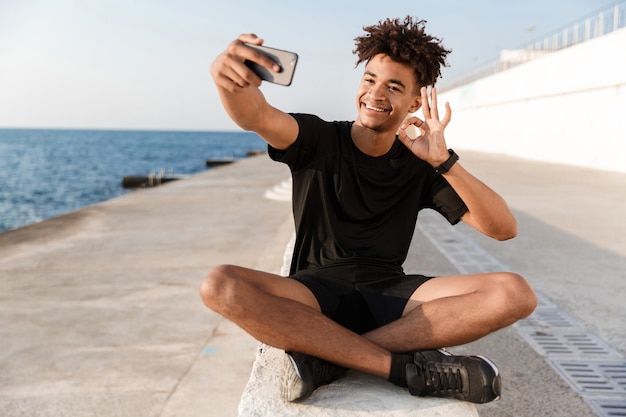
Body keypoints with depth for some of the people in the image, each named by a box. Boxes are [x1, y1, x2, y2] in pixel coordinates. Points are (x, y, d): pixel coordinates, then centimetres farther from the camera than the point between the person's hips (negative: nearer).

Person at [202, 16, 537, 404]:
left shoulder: (419, 165, 7)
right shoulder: (319, 140, 2)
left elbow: (504, 228, -3)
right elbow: (257, 117, -21)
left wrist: (444, 161, -16)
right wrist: (228, 77, -45)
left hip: (392, 298, 2)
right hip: (316, 296, -1)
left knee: (516, 293, -21)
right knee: (221, 286, -32)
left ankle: (326, 356, -23)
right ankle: (406, 366, -28)